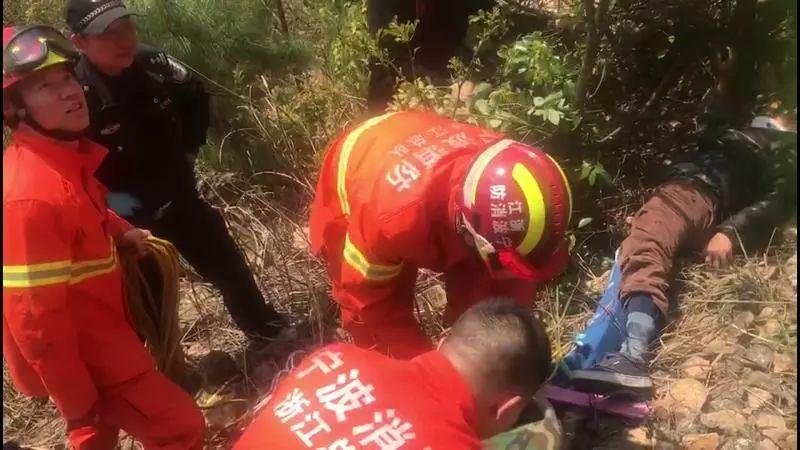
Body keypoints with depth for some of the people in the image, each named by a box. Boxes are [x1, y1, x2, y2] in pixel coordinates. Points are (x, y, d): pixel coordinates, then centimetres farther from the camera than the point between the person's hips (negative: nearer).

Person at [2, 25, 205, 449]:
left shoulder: (64, 156, -2)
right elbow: (35, 318, -27)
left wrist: (119, 230, 5)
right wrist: (78, 404, -19)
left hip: (95, 331, 9)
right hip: (80, 351, -9)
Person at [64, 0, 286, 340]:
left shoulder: (154, 65, -9)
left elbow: (197, 98, 11)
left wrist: (189, 150, 7)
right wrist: (110, 201, -20)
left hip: (181, 196, 5)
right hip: (129, 218, -5)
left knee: (230, 266, 19)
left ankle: (267, 329, 43)